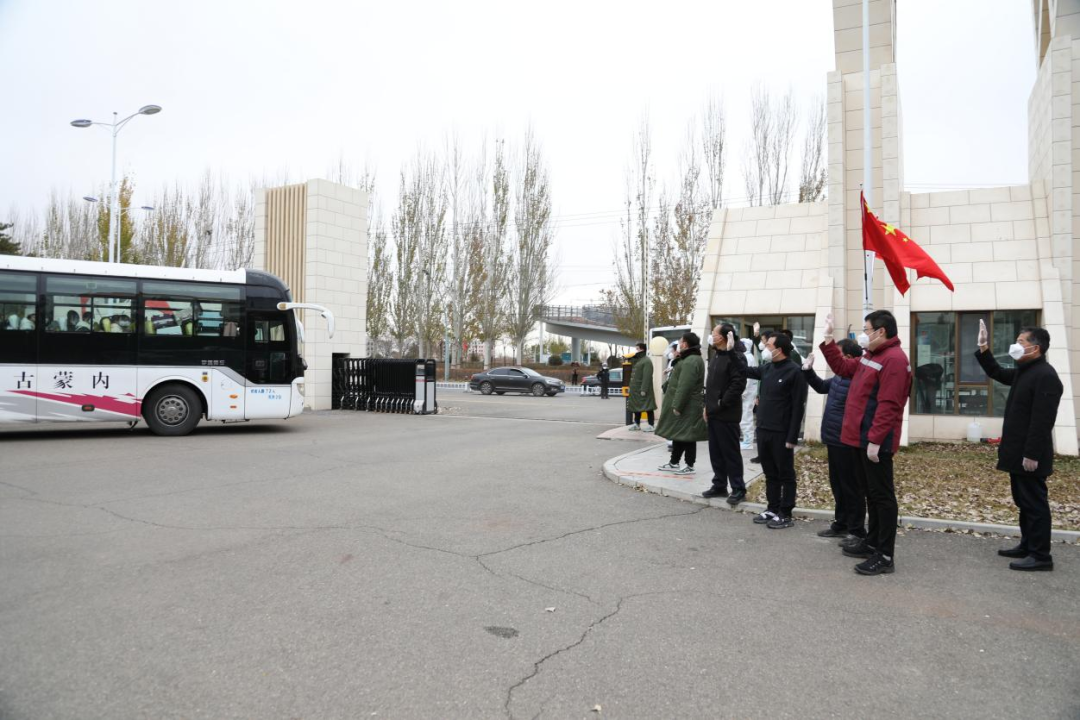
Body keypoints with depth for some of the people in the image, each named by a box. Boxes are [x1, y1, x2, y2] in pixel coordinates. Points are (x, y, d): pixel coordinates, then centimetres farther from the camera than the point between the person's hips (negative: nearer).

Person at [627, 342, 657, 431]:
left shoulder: (647, 361, -14)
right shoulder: (636, 360, 16)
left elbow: (647, 377, -21)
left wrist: (644, 389, -24)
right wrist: (630, 386, 14)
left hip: (642, 389, -9)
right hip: (635, 389, 9)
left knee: (648, 407, -4)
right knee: (636, 406, 13)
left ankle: (651, 425, -2)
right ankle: (637, 424, 21)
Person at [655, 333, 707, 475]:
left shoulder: (691, 361, -20)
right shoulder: (690, 359, 16)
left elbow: (684, 386, -25)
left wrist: (677, 406, -23)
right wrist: (676, 405, 20)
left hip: (687, 407, -10)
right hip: (684, 405, 10)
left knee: (686, 436, -2)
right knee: (678, 434, 15)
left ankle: (689, 466, 6)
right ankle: (674, 463, 23)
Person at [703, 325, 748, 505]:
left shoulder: (735, 357, -15)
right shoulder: (716, 356, 15)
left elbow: (739, 384, -22)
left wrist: (722, 403, -19)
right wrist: (707, 405, 14)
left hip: (727, 414, -9)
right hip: (713, 413, 9)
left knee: (731, 452, -2)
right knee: (716, 452, 13)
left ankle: (738, 489, 6)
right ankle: (719, 486, 23)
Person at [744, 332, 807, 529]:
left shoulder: (794, 372, -13)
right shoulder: (767, 368, 9)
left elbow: (797, 407, -15)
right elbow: (746, 371, 29)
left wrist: (792, 437, -17)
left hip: (781, 434, -7)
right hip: (763, 430, 7)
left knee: (785, 474, 4)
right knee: (770, 473, 15)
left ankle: (785, 514, 11)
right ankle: (773, 509, 25)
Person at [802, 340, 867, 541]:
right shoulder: (840, 377, 10)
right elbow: (821, 387, 25)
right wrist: (808, 371, 13)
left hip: (846, 443, -10)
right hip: (835, 440, 10)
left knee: (850, 488, 1)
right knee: (837, 485, 18)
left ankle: (857, 532, 12)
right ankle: (841, 525, 30)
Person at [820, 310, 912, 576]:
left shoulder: (894, 359, -18)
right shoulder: (871, 356, 15)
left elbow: (888, 406, -24)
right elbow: (842, 367, 26)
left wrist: (875, 440, -26)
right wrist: (829, 340, 19)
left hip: (876, 441, -10)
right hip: (863, 438, 10)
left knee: (882, 495, -4)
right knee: (870, 492, 17)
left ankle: (885, 556, 2)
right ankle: (872, 542, 29)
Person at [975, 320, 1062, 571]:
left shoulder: (1045, 375, -19)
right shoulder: (1023, 371, 12)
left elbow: (1042, 420, -24)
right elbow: (997, 374, 31)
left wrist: (1032, 454, -25)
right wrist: (983, 349, 18)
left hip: (1029, 456, -10)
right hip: (1018, 453, 10)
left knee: (1034, 503, -3)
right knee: (1024, 502, 17)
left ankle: (1041, 555, 3)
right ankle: (1028, 546, 27)